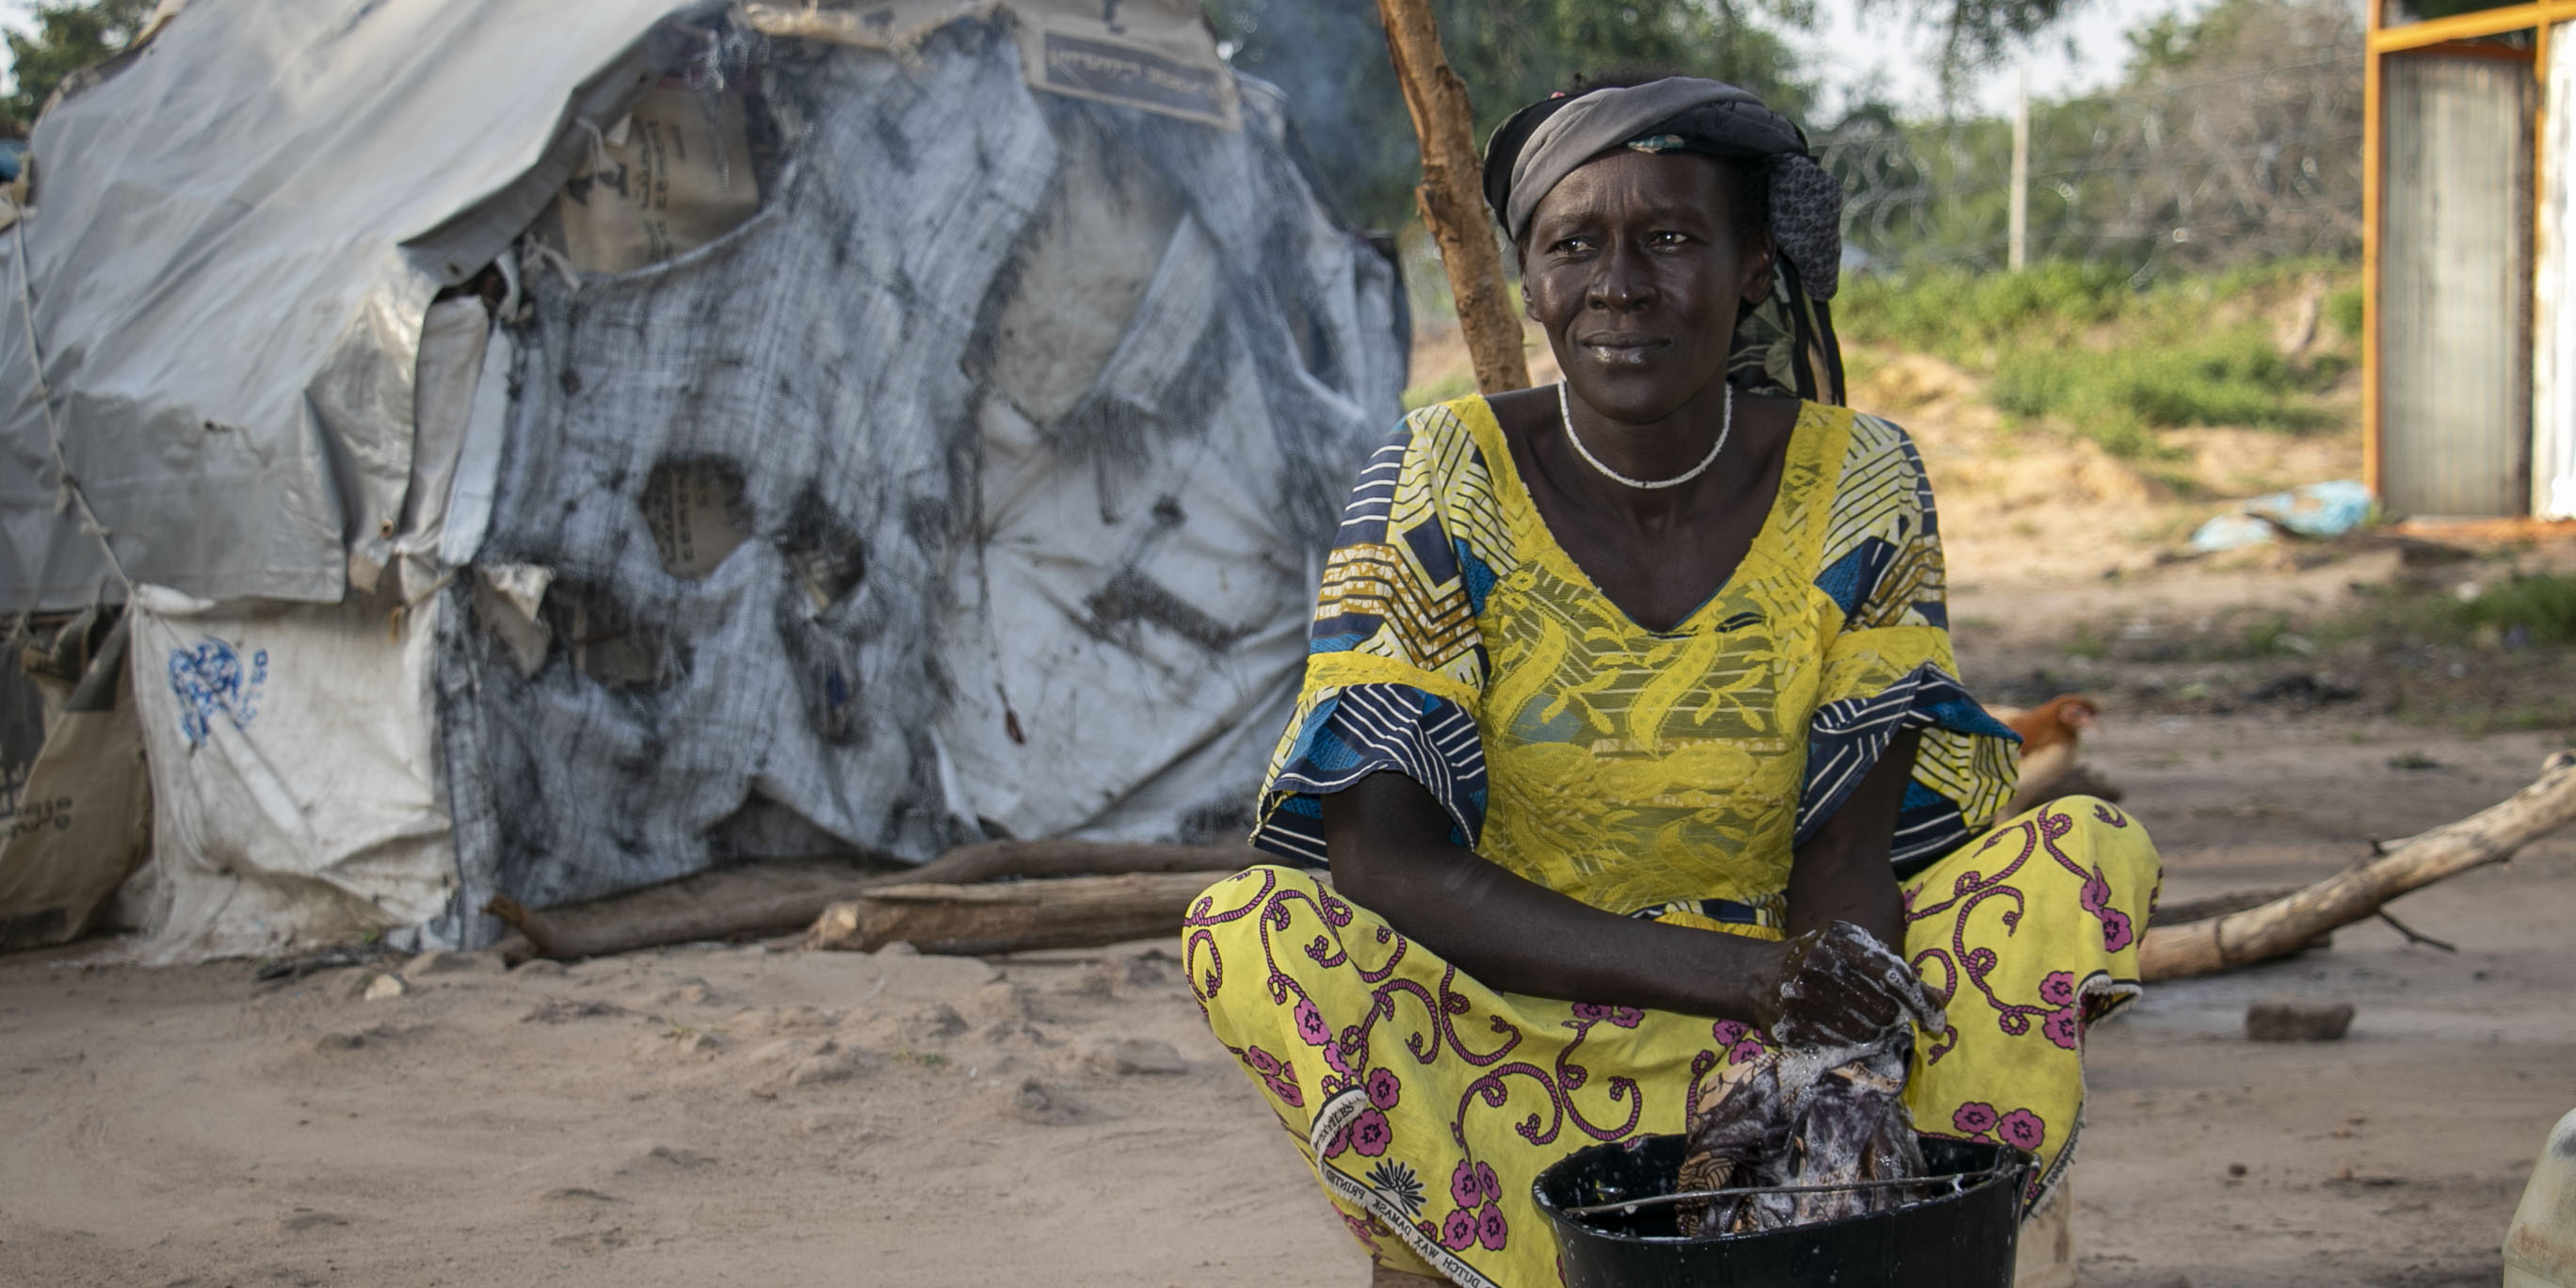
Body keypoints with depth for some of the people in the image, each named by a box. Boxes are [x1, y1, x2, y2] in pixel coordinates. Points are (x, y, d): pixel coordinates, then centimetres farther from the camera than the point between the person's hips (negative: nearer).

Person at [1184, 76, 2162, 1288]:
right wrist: (1735, 974, -31)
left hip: (1781, 1037, 2)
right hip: (1506, 1027, -1)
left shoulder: (1859, 487, -7)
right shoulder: (1442, 485, -12)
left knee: (2091, 856, -18)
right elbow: (1381, 857, -20)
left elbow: (1847, 846, -8)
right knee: (1247, 935, -30)